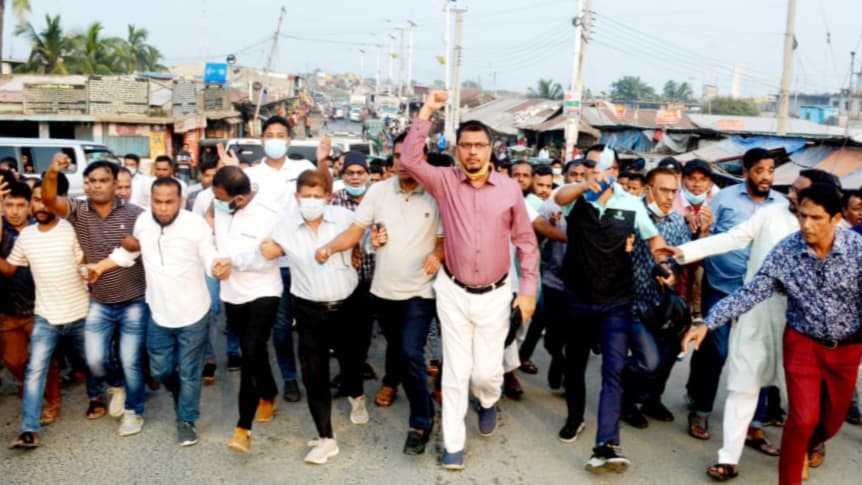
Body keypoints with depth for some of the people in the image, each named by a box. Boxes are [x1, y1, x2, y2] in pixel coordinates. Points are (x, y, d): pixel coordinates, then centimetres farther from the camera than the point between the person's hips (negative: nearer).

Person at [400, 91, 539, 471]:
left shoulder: (510, 189, -5)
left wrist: (528, 289, -3)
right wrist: (427, 111, -19)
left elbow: (526, 241, 1)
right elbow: (409, 160, -19)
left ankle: (489, 402, 43)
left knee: (486, 371, 5)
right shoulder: (444, 182, -4)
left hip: (495, 295, 0)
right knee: (456, 370, 7)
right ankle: (453, 444, 22)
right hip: (453, 292, 0)